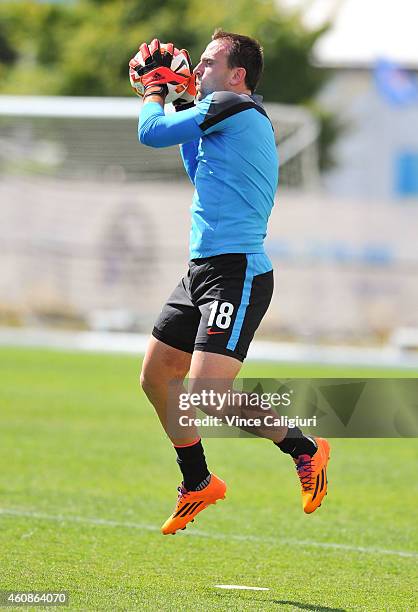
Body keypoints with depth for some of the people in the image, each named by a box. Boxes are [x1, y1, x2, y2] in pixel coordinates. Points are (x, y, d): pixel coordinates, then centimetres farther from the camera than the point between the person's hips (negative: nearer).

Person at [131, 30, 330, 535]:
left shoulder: (235, 108, -12)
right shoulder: (238, 120, 18)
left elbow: (151, 133, -8)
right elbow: (201, 171, 34)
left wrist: (154, 91, 12)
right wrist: (181, 102, 26)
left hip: (235, 272, -11)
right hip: (202, 269, 11)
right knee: (156, 379, 15)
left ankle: (304, 449, -1)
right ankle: (198, 485, 28)